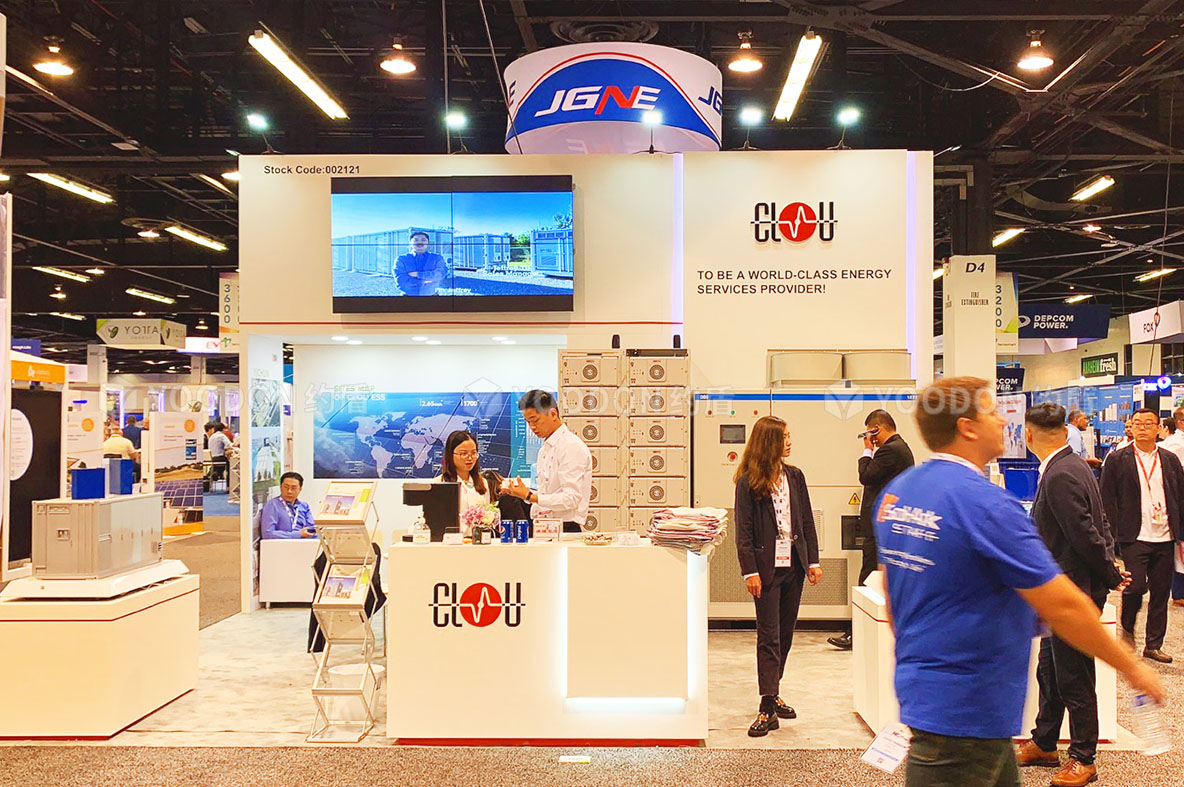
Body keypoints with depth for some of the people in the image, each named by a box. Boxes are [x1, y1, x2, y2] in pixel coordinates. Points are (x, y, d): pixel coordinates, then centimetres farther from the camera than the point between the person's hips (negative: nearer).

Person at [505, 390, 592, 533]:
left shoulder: (571, 447, -10)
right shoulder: (544, 450, 19)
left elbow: (571, 498, -17)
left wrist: (530, 496, -16)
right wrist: (526, 491, 4)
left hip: (564, 529, -8)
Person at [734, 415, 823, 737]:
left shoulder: (794, 476, 10)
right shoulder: (748, 482, -6)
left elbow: (807, 521, 12)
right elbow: (743, 530, -8)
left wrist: (813, 560, 5)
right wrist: (750, 571, -14)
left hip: (793, 565, 5)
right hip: (767, 567, -5)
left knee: (785, 634, 12)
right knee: (768, 637, -5)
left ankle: (773, 694, 25)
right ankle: (768, 708, -4)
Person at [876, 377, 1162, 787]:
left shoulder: (896, 491, 5)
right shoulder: (986, 503, -21)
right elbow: (1062, 606, -18)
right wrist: (1132, 667, -5)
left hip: (920, 688, 9)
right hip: (964, 710, -9)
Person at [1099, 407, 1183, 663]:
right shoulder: (1117, 460, 0)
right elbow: (1107, 500, -1)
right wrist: (1112, 535, -7)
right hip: (1134, 537, -4)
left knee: (1161, 592, 7)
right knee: (1136, 585, -13)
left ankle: (1153, 645, 19)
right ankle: (1128, 628, 15)